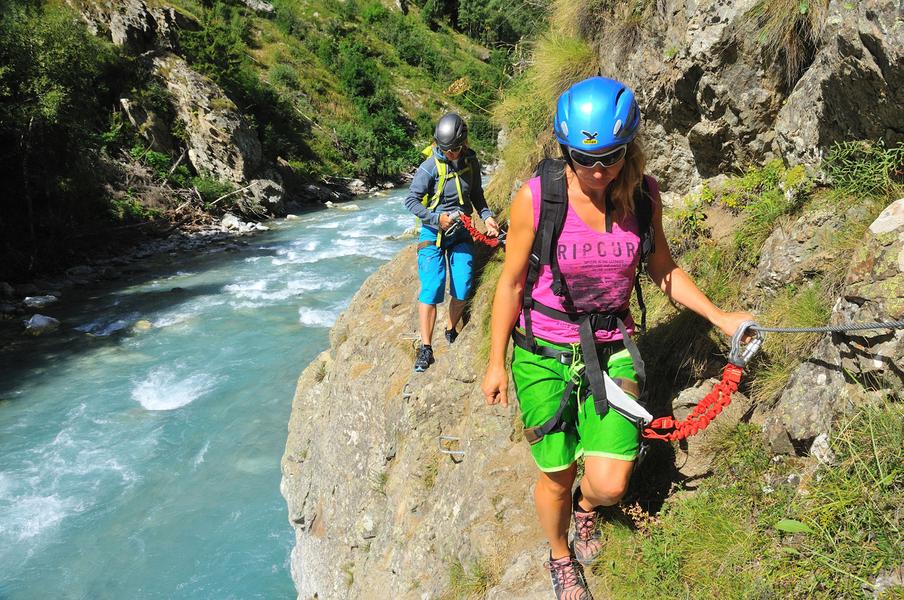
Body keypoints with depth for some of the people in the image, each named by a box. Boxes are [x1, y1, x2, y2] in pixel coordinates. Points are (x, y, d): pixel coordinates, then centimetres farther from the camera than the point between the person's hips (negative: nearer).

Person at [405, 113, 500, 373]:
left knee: (462, 289, 0)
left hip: (462, 234, 4)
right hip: (433, 233, -4)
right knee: (431, 288, -12)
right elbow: (411, 200, -11)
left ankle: (451, 332, 26)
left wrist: (487, 216, -2)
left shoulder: (471, 162, -1)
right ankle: (426, 348, -3)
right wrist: (438, 219, -20)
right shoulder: (430, 166, -16)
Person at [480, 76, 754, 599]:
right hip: (544, 354, -2)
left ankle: (587, 506, 36)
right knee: (557, 477, 9)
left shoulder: (643, 194, -7)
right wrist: (496, 362, 0)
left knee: (610, 484, -5)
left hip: (612, 351, 2)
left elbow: (663, 269, 8)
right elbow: (512, 283, -6)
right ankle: (561, 558, 43)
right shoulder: (536, 197, -17)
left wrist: (718, 315, -2)